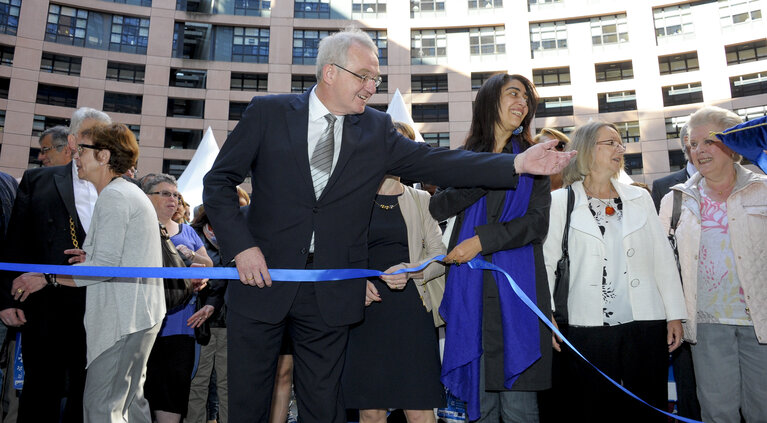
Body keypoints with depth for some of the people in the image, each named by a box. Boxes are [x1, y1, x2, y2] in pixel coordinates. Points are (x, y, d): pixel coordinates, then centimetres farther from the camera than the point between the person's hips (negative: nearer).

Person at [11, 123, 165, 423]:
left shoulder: (113, 196, -12)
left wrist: (46, 278, -10)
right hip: (138, 313, 11)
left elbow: (105, 266, -18)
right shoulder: (129, 192, 21)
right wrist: (92, 257, 13)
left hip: (124, 317, -11)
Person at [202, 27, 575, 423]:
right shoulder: (268, 112, -1)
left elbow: (434, 162, -2)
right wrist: (241, 246, -12)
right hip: (263, 277, -1)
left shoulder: (376, 130, 6)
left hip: (330, 295, 2)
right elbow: (219, 182, 1)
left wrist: (518, 163, -11)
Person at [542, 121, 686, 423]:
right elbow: (546, 262, -3)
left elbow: (663, 259, 11)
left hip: (645, 324, 3)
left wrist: (675, 315, 7)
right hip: (587, 329, -3)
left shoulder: (640, 198, 12)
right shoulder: (560, 202, 1)